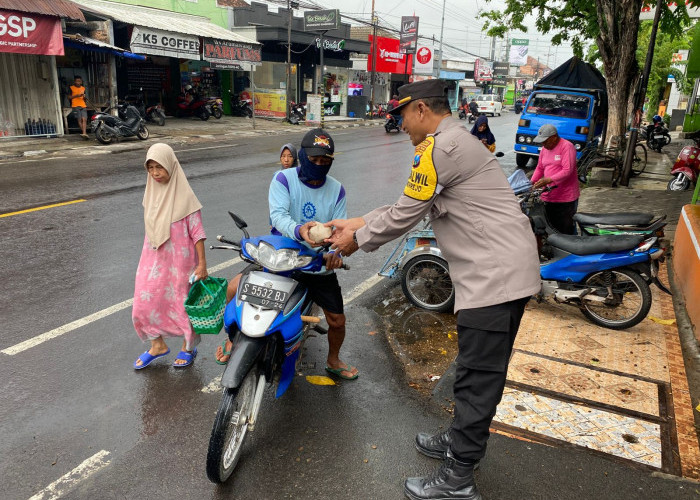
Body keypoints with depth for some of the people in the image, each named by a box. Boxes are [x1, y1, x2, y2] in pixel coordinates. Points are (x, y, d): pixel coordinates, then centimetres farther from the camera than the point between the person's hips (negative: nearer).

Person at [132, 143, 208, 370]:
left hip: (179, 261, -6)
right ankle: (157, 345, 29)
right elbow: (150, 229, 13)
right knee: (145, 303, 8)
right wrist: (148, 257, 17)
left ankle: (188, 347, 29)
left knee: (182, 304, 7)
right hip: (154, 260, 6)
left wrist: (202, 264, -16)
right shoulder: (151, 192, 3)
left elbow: (197, 232, -15)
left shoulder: (184, 196, -15)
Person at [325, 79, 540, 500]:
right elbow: (409, 204, 21)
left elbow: (404, 216, -12)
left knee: (477, 380, -1)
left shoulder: (442, 147, -14)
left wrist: (358, 240, 4)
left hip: (493, 276, -11)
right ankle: (461, 442, 38)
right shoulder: (458, 142, 21)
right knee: (482, 373, 21)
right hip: (509, 272, 11)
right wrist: (357, 223, 18)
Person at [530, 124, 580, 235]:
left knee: (566, 229, -4)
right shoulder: (545, 149, 13)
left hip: (566, 197, -7)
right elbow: (539, 168, 18)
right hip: (548, 197, 7)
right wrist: (531, 183, 2)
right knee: (552, 227, 10)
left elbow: (567, 170, -20)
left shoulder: (567, 147, -11)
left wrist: (548, 180, -28)